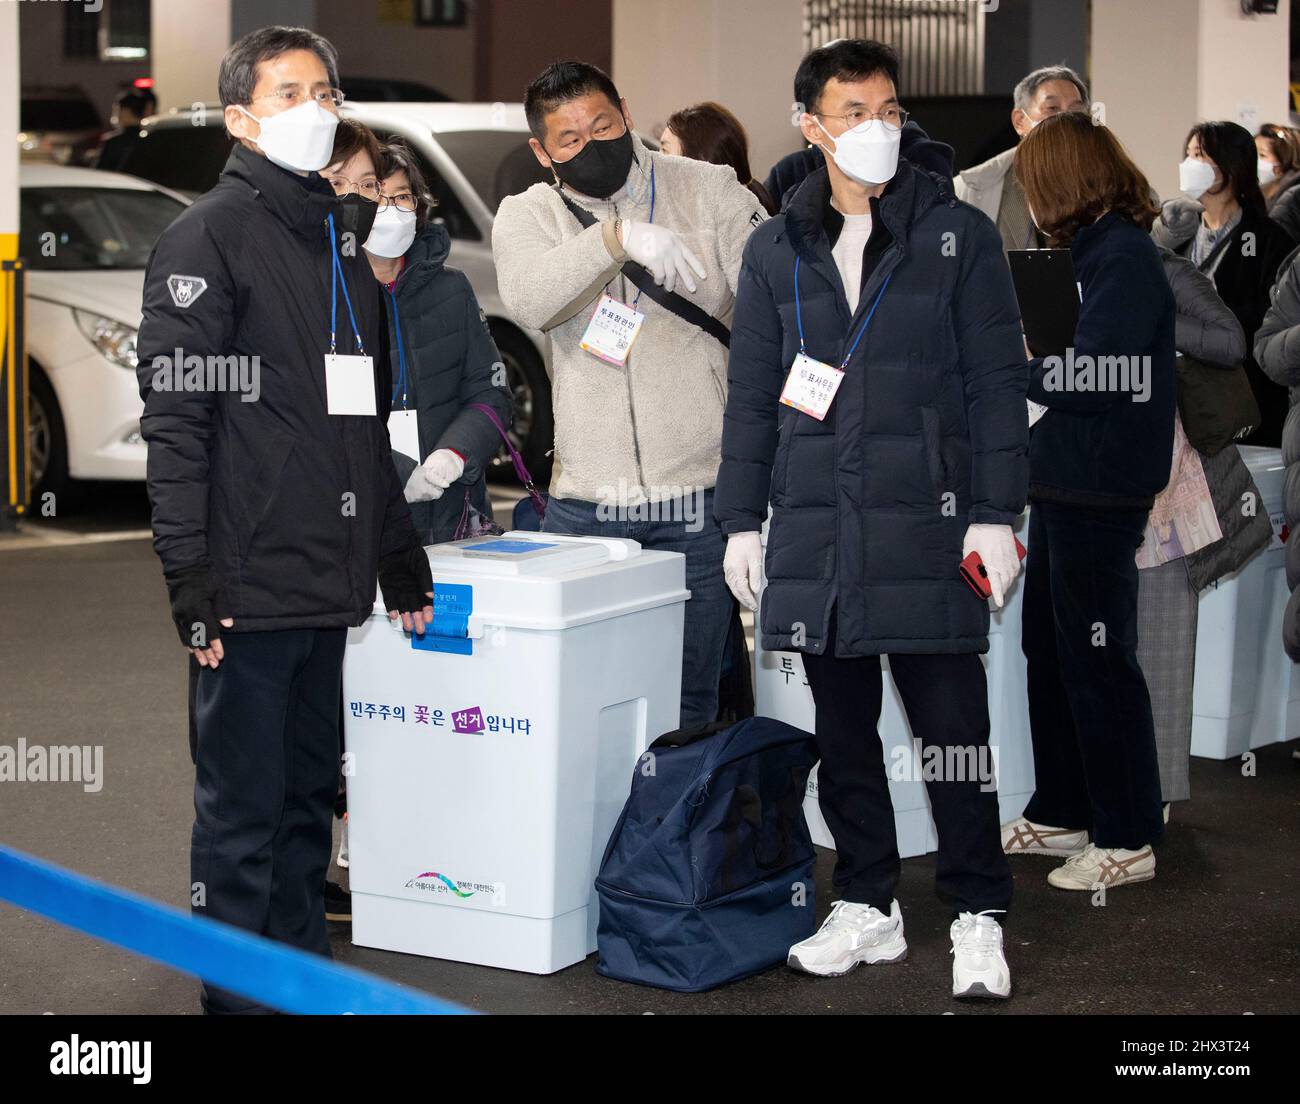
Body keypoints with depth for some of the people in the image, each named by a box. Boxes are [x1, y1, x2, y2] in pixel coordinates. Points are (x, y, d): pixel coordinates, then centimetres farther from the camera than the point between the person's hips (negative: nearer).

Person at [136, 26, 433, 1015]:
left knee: (309, 795, 14)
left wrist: (399, 555, 21)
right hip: (252, 588, -7)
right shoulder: (209, 237, -5)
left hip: (329, 585, 8)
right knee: (243, 807, -1)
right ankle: (243, 994, 7)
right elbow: (175, 419, -12)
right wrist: (192, 578, -18)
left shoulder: (341, 240, 19)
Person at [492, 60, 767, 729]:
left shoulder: (709, 191, 4)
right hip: (584, 501, 1)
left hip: (697, 496, -1)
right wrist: (619, 237, -29)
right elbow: (527, 299, -15)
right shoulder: (526, 215, 6)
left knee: (689, 704, 4)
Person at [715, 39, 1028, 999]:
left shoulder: (958, 234, 3)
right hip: (813, 530, 3)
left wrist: (995, 513, -6)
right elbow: (752, 395, 14)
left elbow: (996, 381, 1)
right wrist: (742, 519, 9)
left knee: (953, 729, -1)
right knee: (842, 732, 9)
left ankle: (980, 918, 10)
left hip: (928, 524, -3)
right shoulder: (776, 250, 12)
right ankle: (867, 908, 21)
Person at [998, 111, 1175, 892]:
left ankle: (1128, 838, 7)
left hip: (1100, 494, -10)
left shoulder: (1125, 257, -17)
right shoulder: (1091, 251, 13)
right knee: (1050, 651, 16)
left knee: (1098, 660, -2)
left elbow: (1089, 379, -23)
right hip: (1063, 483, 10)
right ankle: (1063, 813, 28)